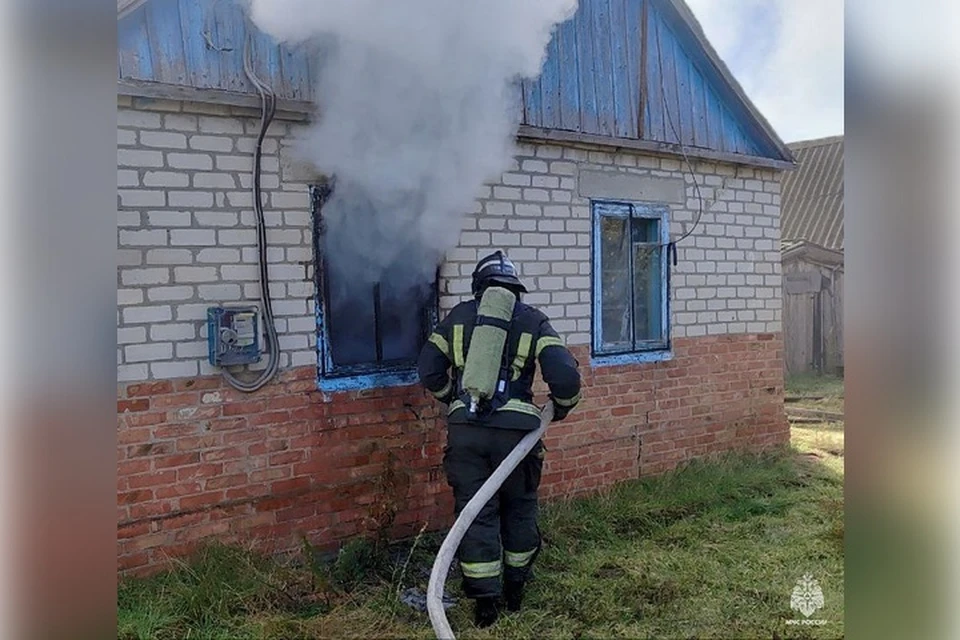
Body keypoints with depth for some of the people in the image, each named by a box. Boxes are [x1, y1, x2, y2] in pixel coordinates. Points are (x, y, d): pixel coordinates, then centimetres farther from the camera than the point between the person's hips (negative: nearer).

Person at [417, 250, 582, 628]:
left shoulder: (458, 316, 12)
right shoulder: (533, 321, 6)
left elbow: (429, 372, 11)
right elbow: (565, 377, -5)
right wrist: (561, 407, 15)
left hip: (465, 430, 1)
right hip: (515, 430, 0)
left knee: (476, 513, 9)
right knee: (519, 509, 19)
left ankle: (485, 601, 13)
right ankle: (515, 591, 32)